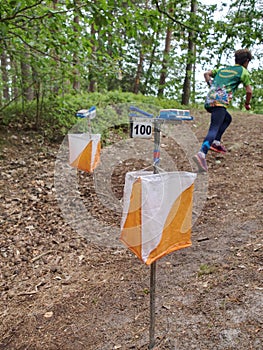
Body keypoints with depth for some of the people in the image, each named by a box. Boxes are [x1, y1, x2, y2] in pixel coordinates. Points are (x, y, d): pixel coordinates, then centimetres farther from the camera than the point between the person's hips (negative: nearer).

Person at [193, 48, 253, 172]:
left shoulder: (222, 69, 28)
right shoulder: (243, 71, 11)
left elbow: (207, 74, 27)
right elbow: (249, 91, 6)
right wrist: (247, 104, 21)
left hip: (208, 101, 7)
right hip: (220, 102, -7)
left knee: (227, 118, 28)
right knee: (214, 129, -18)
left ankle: (216, 142, 15)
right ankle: (202, 154, -39)